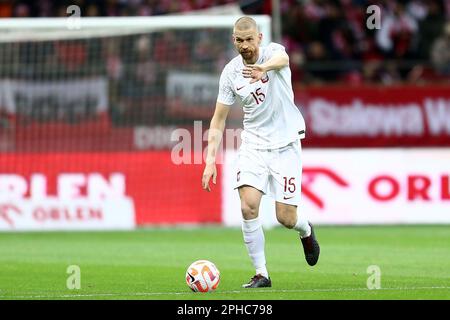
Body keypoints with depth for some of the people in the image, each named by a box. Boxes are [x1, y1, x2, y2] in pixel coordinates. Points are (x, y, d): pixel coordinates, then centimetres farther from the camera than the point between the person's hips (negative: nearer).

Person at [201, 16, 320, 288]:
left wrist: (264, 68, -65)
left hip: (285, 144, -3)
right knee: (248, 206, -18)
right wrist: (211, 160, -6)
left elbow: (282, 58, -41)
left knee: (286, 218, -4)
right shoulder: (231, 72, -2)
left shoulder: (272, 52, -13)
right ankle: (261, 274, -8)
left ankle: (306, 231, 34)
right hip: (253, 144, 3)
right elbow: (219, 119, 4)